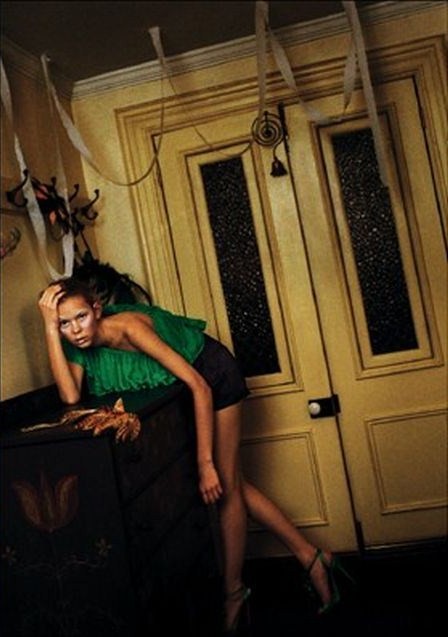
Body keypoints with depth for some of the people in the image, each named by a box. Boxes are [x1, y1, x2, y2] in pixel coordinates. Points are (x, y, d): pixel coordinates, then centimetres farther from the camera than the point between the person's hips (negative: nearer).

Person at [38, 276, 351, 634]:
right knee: (233, 485, 9)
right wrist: (50, 328, -34)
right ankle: (311, 558, 22)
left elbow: (198, 385, -34)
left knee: (225, 486, -1)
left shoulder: (127, 326, -34)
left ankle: (234, 592, 19)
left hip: (212, 373, -6)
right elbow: (71, 398, -31)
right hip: (172, 387, 7)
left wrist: (206, 461, -35)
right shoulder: (79, 344, -15)